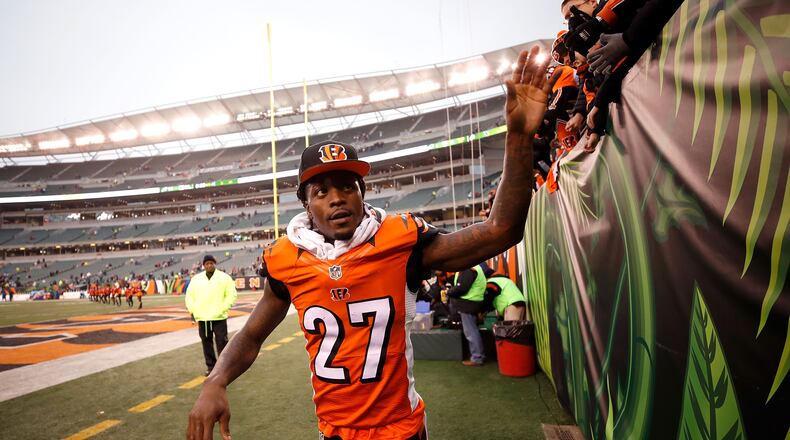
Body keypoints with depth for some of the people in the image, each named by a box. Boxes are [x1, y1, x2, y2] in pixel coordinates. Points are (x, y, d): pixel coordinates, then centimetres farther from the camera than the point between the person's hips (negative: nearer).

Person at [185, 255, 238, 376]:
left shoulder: (224, 277, -2)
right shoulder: (196, 279, 8)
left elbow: (231, 295, -4)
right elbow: (189, 296, 13)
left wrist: (222, 309, -12)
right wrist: (193, 310, 2)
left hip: (219, 317, -3)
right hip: (202, 318, 4)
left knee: (222, 342, -2)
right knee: (206, 343, 12)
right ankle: (210, 366, 25)